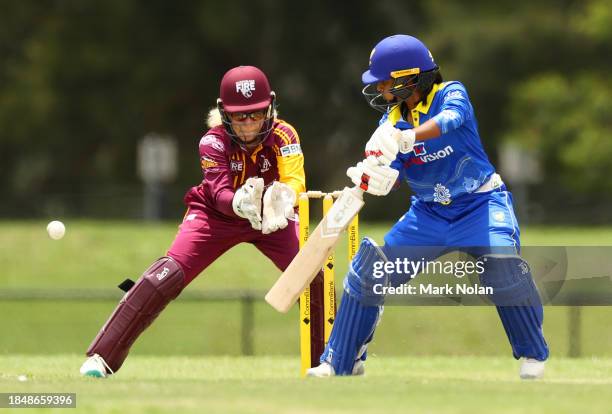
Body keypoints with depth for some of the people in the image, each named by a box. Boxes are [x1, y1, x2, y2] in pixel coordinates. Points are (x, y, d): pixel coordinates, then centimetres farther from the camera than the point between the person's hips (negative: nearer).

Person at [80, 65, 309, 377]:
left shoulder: (284, 136, -21)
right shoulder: (214, 141, -24)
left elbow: (295, 181, -34)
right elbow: (219, 194, -35)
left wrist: (281, 199, -59)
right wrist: (241, 203, -60)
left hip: (271, 217, 2)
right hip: (217, 213, -2)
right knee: (167, 275, -21)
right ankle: (101, 357, -18)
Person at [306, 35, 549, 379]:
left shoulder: (451, 94, -13)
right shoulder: (393, 119, 2)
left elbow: (450, 119, -37)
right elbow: (393, 177, -5)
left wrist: (406, 138, -53)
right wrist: (371, 177, -29)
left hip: (480, 204, -5)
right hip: (429, 211, 6)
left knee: (503, 264, -29)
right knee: (369, 269, -2)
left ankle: (533, 355, -7)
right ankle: (341, 362, 12)